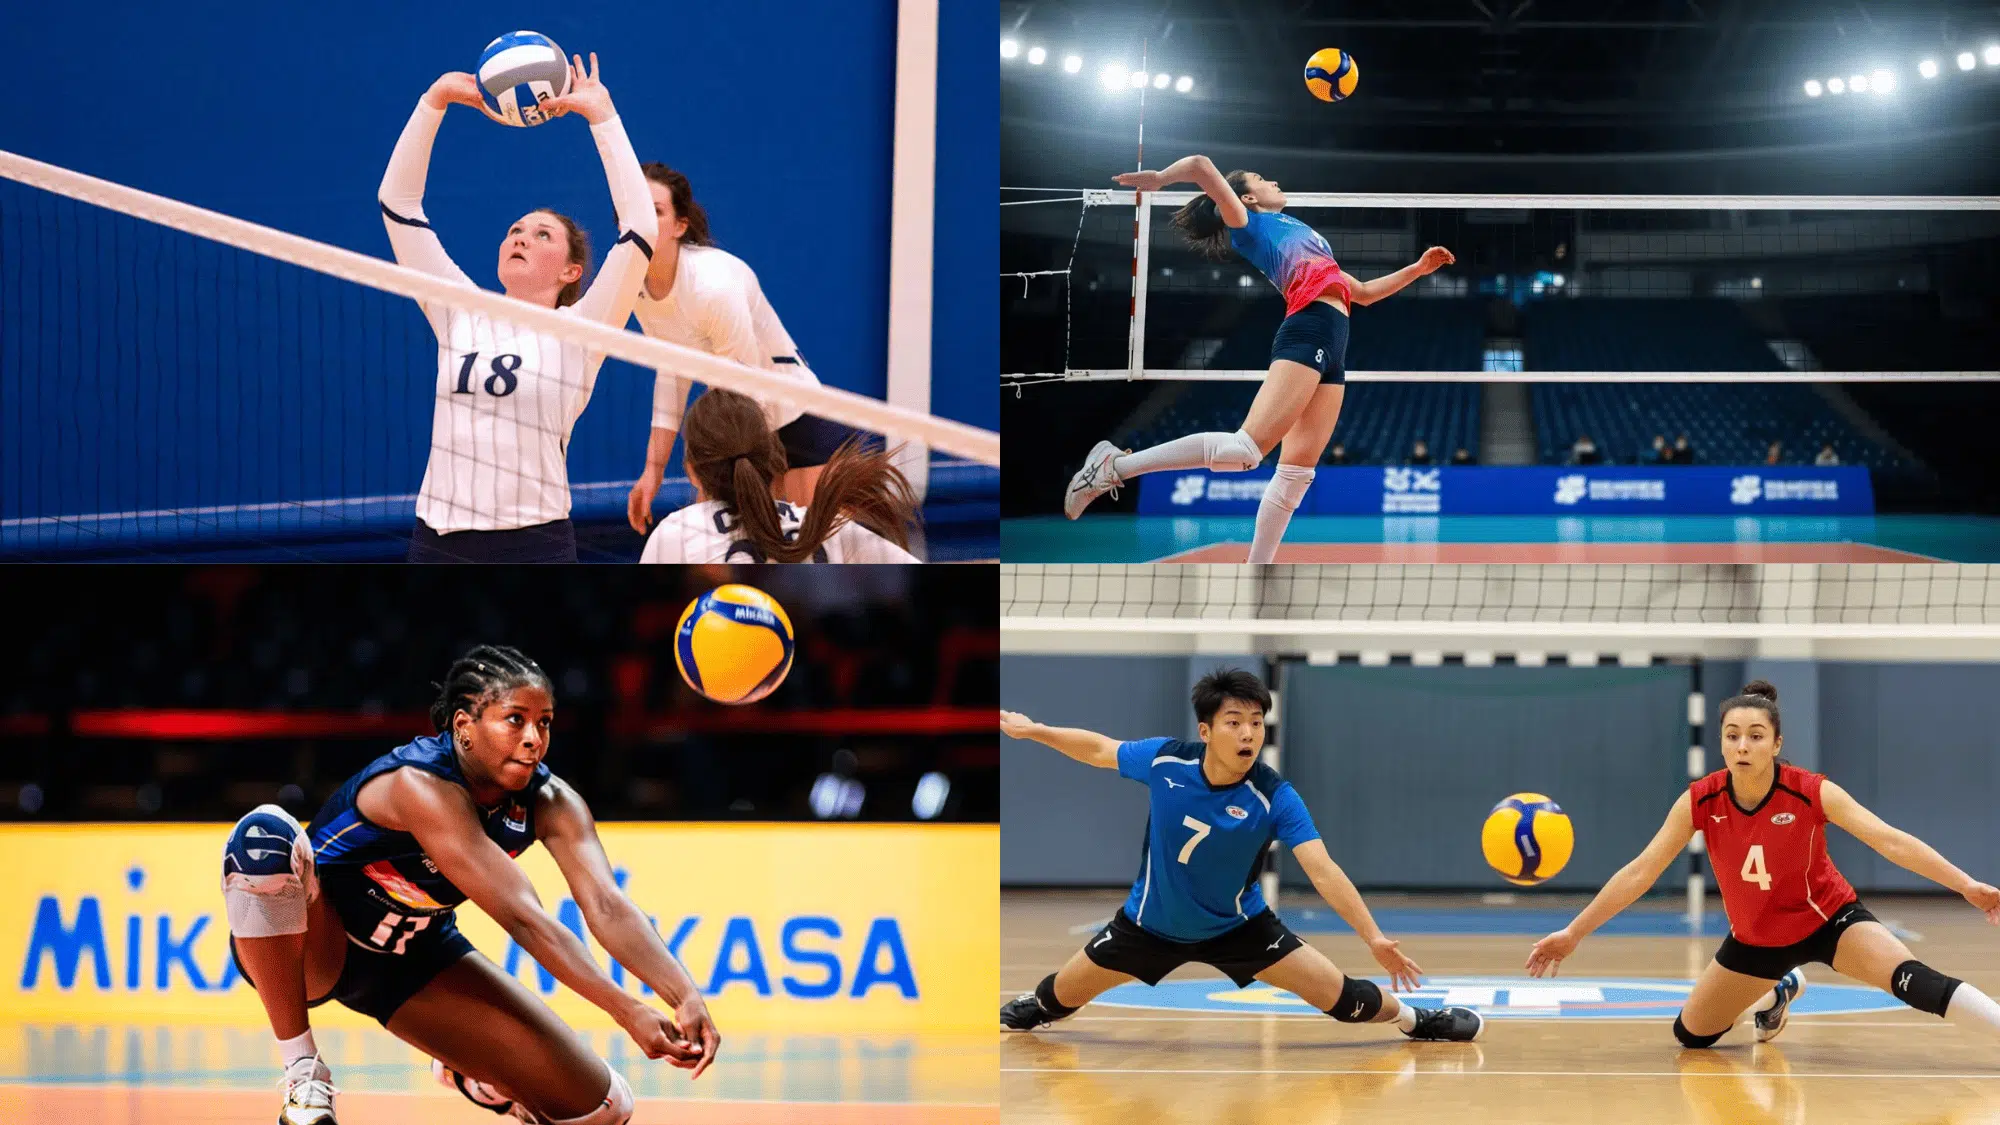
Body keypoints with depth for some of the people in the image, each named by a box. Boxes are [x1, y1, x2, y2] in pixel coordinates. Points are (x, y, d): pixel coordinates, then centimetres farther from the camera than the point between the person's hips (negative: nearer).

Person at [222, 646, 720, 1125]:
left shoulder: (549, 802, -16)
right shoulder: (421, 786, -35)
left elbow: (606, 906, -30)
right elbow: (522, 917, -43)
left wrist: (686, 996, -48)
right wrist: (628, 1012, -50)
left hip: (413, 958, 5)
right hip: (300, 947, -5)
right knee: (264, 833, -41)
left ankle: (467, 1073, 26)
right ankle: (304, 1076, -25)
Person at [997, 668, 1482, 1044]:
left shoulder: (1274, 797, -28)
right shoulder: (1165, 760, -23)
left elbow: (1324, 871, -35)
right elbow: (1101, 750, -2)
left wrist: (1374, 937, -43)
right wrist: (1033, 730, 3)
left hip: (1238, 926, -2)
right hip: (1151, 921, 2)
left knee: (1334, 994, -8)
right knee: (1063, 994, 12)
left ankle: (1412, 1018, 20)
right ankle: (1034, 1008, 49)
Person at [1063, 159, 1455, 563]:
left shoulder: (1304, 236, 35)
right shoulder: (1249, 224, 11)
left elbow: (1363, 292, 41)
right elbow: (1201, 165, -3)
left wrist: (1418, 268, 35)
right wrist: (1157, 179, 9)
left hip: (1332, 348, 8)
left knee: (1296, 471, 0)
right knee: (1245, 448, -22)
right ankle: (1115, 466, -18)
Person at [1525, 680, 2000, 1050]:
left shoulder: (1813, 793, -25)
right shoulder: (1700, 802, -19)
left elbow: (1891, 841, -27)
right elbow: (1639, 873, -14)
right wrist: (1573, 933, -16)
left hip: (1828, 919, -4)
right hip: (1756, 936, 4)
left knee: (1912, 980, -30)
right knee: (1690, 1035, 13)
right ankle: (1779, 992, 39)